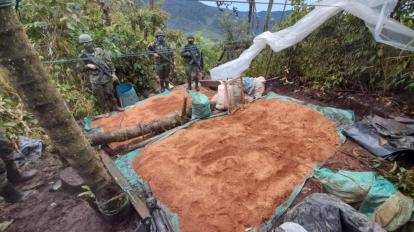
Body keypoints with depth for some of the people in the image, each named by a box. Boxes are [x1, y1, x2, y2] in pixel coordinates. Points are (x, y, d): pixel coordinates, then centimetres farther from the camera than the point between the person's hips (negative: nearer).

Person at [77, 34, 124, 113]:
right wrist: (88, 66, -13)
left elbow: (109, 62, 3)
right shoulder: (82, 55, -1)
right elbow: (80, 68, 6)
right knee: (101, 97, 8)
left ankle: (115, 106, 29)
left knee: (110, 93, 12)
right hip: (96, 81, 0)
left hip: (107, 77, 1)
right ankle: (107, 111, 21)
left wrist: (113, 73, -2)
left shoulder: (100, 50, 1)